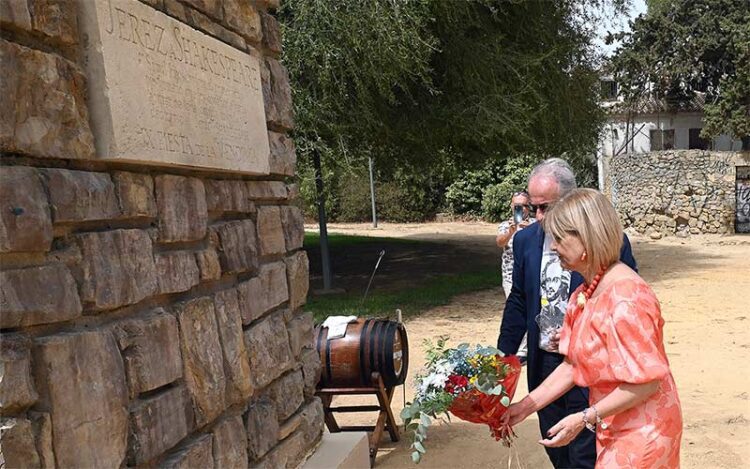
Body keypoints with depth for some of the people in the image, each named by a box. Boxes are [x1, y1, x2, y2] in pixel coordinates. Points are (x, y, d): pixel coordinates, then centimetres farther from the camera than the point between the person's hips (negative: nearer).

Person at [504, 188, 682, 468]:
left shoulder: (625, 297, -25)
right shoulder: (583, 296, 1)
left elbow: (646, 380, -24)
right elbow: (573, 365, 4)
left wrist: (585, 418, -21)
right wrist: (526, 405, 0)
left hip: (642, 431, -7)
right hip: (613, 429, 7)